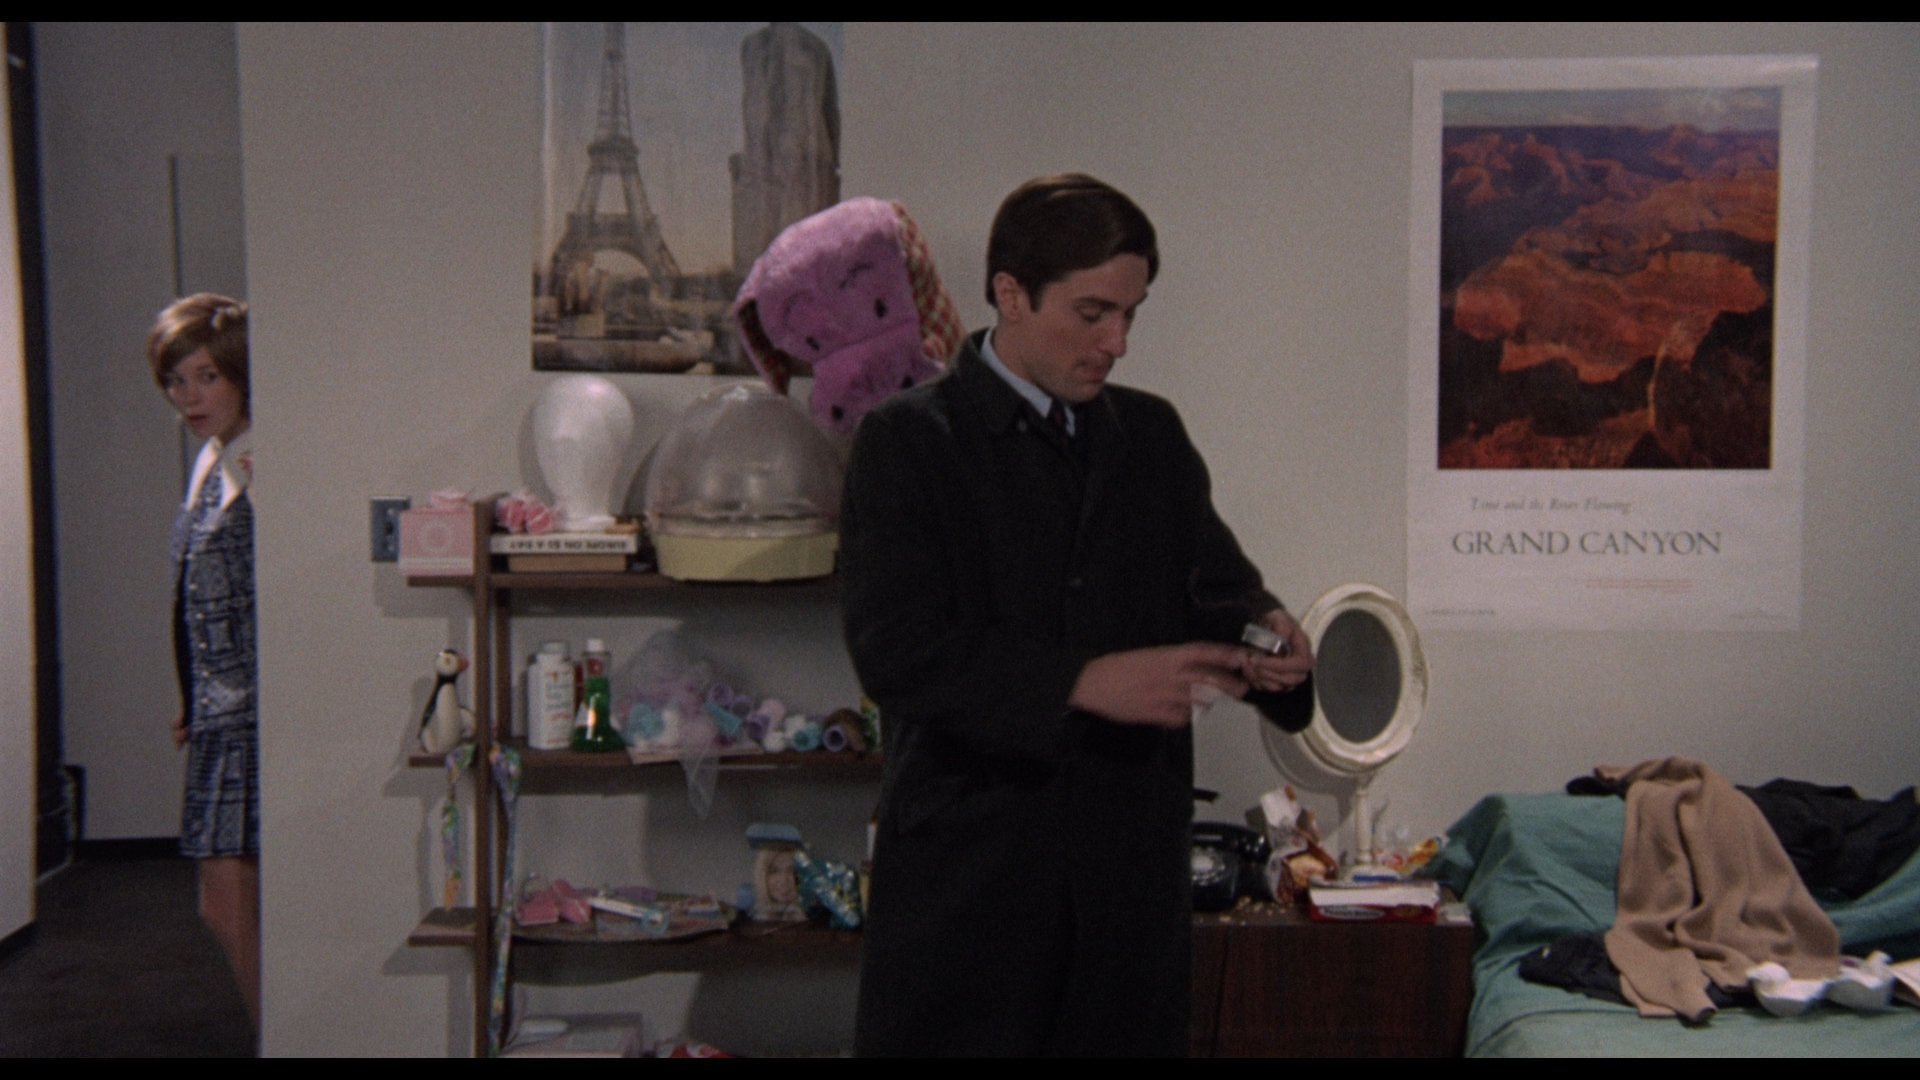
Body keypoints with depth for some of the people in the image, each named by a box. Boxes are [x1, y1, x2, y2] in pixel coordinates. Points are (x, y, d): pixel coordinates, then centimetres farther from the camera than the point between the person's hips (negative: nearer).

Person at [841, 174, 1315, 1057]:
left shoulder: (1152, 435, 12)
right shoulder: (908, 443, -5)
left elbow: (1211, 577, 13)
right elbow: (895, 652, -15)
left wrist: (1258, 628, -11)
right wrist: (1084, 683, -24)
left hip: (1132, 858, 5)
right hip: (968, 860, -4)